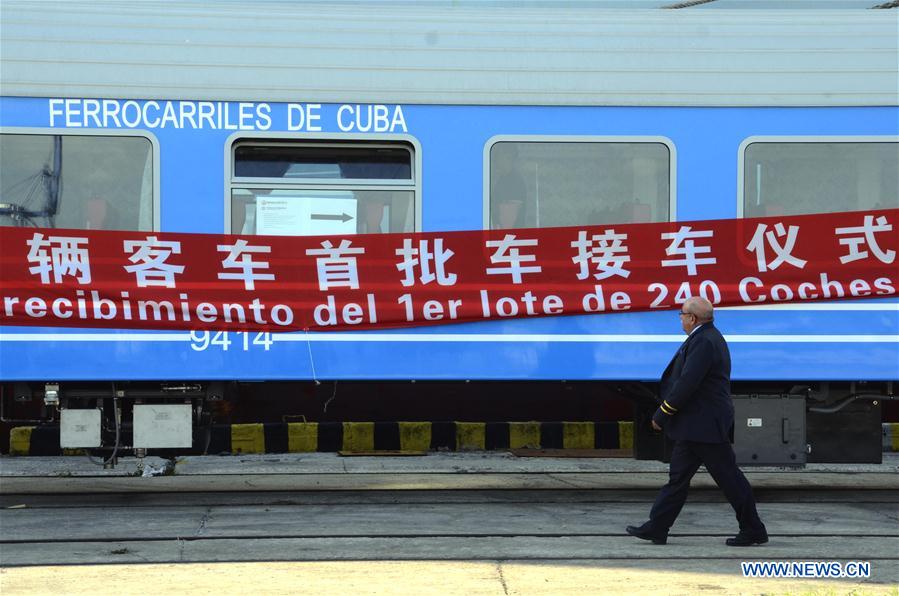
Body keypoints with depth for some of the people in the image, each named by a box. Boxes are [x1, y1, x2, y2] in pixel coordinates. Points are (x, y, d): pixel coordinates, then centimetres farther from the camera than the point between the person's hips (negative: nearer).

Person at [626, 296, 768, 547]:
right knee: (678, 476, 11)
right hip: (696, 427, 11)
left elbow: (686, 383, -24)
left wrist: (661, 415, -16)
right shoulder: (707, 337, 15)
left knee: (729, 477, -1)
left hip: (705, 425, -11)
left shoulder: (704, 341, -19)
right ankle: (656, 529, 14)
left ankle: (753, 530, 8)